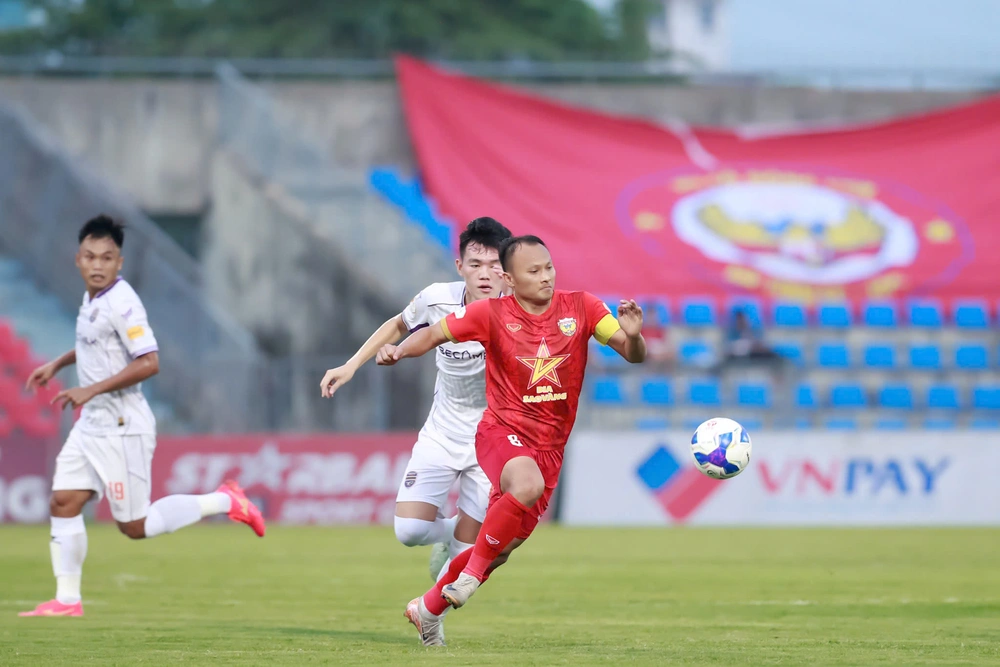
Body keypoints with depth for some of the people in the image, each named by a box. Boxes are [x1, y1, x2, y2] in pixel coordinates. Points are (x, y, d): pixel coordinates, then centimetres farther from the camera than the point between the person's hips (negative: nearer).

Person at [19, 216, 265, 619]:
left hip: (122, 426, -9)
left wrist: (91, 390, -25)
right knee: (63, 503, 2)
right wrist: (58, 364, 21)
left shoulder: (121, 304, -19)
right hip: (92, 422, 9)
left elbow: (148, 363, -25)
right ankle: (67, 600, 8)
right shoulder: (93, 298, 8)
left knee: (135, 526, -2)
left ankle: (224, 502, 10)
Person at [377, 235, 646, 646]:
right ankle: (473, 571, -18)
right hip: (502, 431, -4)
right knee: (527, 484, -38)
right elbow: (435, 334, 2)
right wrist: (400, 350, -18)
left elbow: (633, 354, -5)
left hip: (550, 446, 4)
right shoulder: (491, 314, -8)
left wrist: (633, 336, -29)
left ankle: (429, 608, 31)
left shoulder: (580, 308, -4)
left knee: (501, 547, 9)